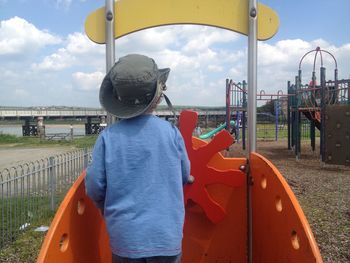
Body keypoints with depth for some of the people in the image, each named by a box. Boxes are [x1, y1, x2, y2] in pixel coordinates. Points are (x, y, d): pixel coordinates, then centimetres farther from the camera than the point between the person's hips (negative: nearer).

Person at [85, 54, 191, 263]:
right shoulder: (170, 132, -10)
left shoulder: (108, 137, -11)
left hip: (125, 239, 0)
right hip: (167, 238, 0)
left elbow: (94, 188, -5)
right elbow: (185, 177, 3)